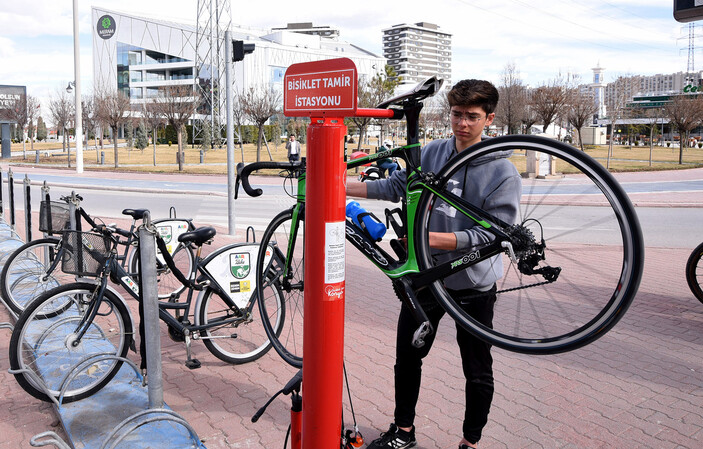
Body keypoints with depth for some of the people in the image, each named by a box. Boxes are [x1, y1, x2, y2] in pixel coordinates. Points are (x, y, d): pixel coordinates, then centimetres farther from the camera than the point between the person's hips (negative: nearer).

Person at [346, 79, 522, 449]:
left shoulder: (503, 173, -15)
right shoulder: (432, 153, -2)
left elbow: (492, 235, -19)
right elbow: (396, 185, 8)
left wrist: (432, 238, -30)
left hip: (473, 286, -4)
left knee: (478, 372, 10)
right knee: (407, 357, 15)